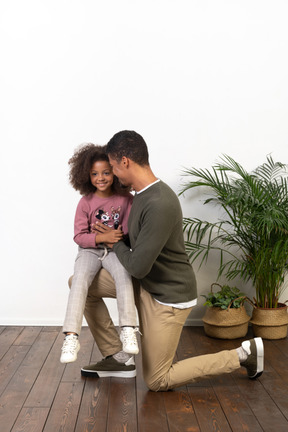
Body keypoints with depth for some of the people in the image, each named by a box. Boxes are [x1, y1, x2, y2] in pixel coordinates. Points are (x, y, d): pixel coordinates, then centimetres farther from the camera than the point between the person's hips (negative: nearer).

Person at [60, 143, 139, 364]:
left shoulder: (126, 198, -2)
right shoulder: (86, 202, -3)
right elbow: (79, 236, -4)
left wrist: (122, 236, -17)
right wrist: (103, 237, -20)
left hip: (116, 249, 0)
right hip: (90, 249, 0)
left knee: (124, 274, -30)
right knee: (80, 279, -26)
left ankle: (128, 330, -29)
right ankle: (71, 337, -29)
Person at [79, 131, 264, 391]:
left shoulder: (160, 204, -31)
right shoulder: (143, 195, 1)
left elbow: (138, 267, -29)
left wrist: (116, 243, -10)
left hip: (168, 296, -9)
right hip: (145, 284, 9)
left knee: (157, 381, 3)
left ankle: (244, 354, 11)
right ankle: (117, 358, 13)